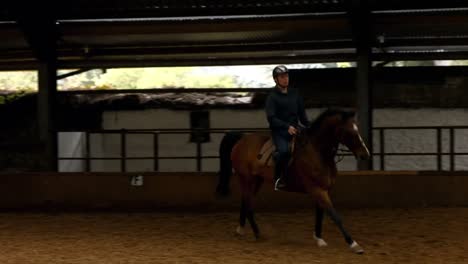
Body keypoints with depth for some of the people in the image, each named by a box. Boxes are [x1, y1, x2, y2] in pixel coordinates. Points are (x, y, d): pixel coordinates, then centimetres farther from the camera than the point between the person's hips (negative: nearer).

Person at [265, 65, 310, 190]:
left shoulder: (295, 94, 13)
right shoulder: (272, 97, -4)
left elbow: (302, 114, 18)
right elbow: (271, 118, -13)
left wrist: (309, 126, 2)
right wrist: (287, 126, -24)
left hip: (295, 129, 6)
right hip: (279, 131, -6)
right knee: (284, 151, -31)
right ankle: (278, 178, -12)